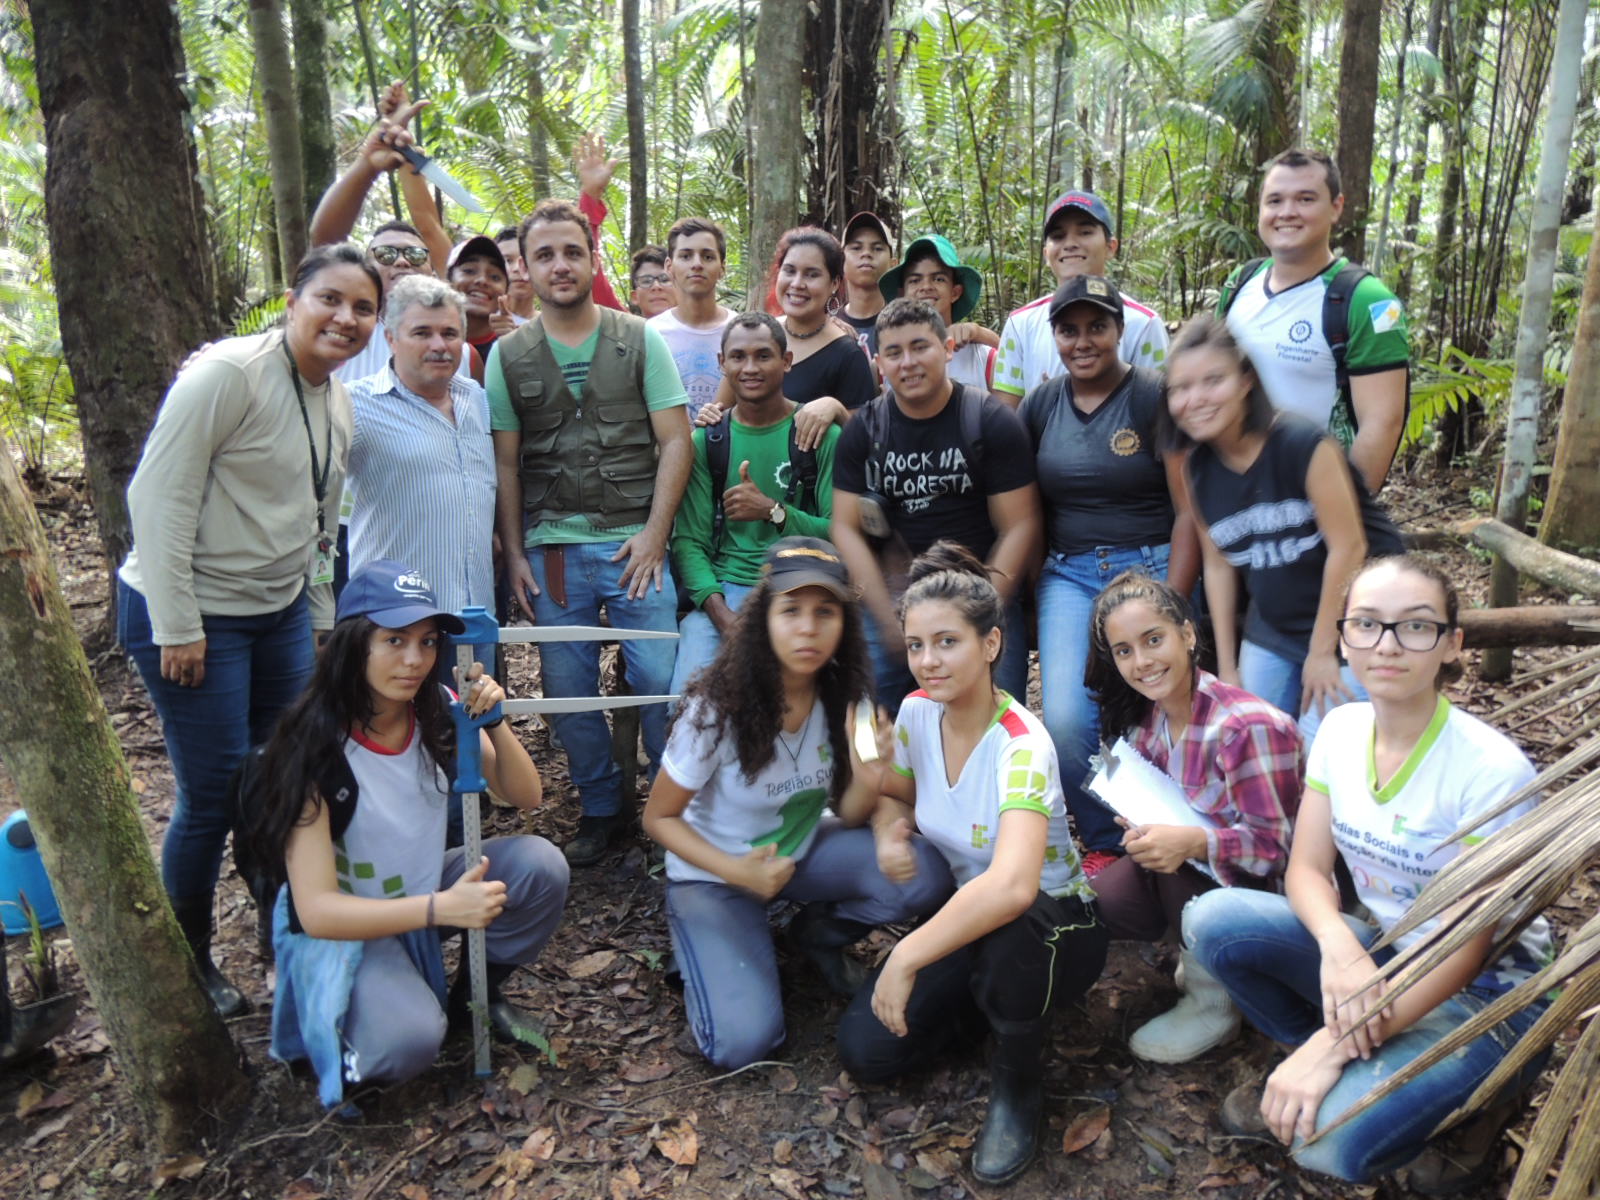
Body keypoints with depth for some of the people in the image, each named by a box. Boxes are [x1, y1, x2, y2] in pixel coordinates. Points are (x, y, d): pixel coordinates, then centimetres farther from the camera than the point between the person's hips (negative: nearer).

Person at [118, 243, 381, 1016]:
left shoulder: (338, 403, 7)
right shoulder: (227, 374, -17)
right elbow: (159, 497, -18)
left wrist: (319, 619, 17)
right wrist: (177, 626, -18)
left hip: (279, 612, 7)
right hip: (191, 617, -7)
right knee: (215, 793, 0)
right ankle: (188, 961, 23)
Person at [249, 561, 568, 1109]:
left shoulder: (439, 712, -12)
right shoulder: (316, 748, -26)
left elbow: (525, 796, -5)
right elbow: (316, 910, -26)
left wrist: (493, 724, -24)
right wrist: (442, 909, -37)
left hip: (425, 889, 5)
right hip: (341, 927, -5)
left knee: (540, 864, -20)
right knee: (408, 1039, -32)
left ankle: (477, 994, 5)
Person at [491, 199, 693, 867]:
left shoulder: (640, 341, 5)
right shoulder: (507, 354, 8)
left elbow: (675, 442, 1)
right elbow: (503, 463, 7)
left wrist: (654, 534, -8)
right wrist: (513, 553, 1)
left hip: (635, 543, -1)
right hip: (551, 548, 2)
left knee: (661, 680, -3)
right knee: (568, 691, 8)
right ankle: (602, 808, 26)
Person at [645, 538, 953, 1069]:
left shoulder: (845, 701, -13)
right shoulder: (717, 710, -26)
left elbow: (847, 817, -5)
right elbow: (660, 818, -14)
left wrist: (868, 779, -29)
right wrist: (737, 871, -30)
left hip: (803, 850, 4)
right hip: (715, 870, -4)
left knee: (924, 874, -23)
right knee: (744, 1042, -22)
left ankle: (819, 933, 7)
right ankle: (704, 947, 10)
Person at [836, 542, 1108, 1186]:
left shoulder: (1023, 745, -30)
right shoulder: (915, 712, -10)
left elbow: (1011, 887, -47)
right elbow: (892, 794, 11)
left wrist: (906, 957, -41)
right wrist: (889, 831, -13)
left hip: (1054, 925, -5)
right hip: (965, 914, 6)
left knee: (1009, 934, -42)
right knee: (865, 1051, -11)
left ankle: (1018, 1087, -9)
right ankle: (988, 999, 18)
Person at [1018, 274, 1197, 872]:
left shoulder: (1156, 397, -3)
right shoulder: (1041, 404, 10)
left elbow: (1189, 508, -6)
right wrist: (1033, 594, 5)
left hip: (1150, 568, -3)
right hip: (1068, 576, 3)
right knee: (1064, 718, -10)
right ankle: (1105, 845, 15)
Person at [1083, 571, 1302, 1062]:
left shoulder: (1249, 726, -26)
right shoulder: (1146, 717, -4)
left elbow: (1277, 846, -22)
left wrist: (1193, 841, -39)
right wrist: (1142, 823, -17)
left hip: (1264, 887, -6)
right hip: (1184, 878, 6)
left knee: (1178, 865, -34)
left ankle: (1213, 1006, -8)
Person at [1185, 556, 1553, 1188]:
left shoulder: (1492, 770, -24)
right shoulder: (1341, 729, -6)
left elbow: (1466, 947, -22)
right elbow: (1307, 868, -3)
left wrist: (1331, 1047, -24)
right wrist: (1339, 945, -27)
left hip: (1481, 994, -5)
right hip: (1381, 956, 5)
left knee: (1327, 1138, -26)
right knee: (1214, 919, -19)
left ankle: (1474, 1101, 5)